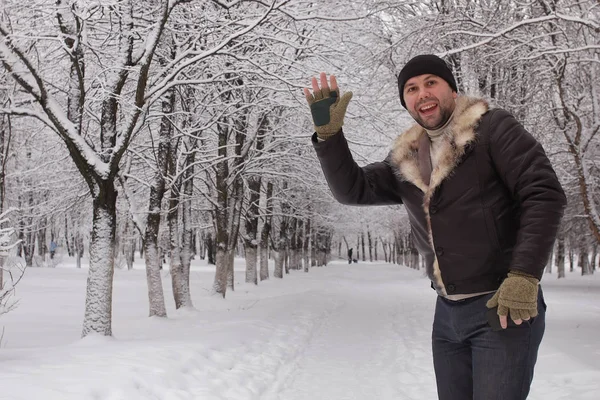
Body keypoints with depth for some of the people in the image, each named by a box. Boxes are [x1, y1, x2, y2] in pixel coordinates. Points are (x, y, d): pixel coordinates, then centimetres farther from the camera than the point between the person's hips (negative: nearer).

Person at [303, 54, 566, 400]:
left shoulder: (492, 128, -8)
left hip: (505, 307, -6)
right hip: (448, 311, 6)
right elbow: (352, 189, 8)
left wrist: (523, 276, -21)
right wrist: (328, 132, -6)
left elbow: (544, 194, -14)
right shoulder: (406, 161, 10)